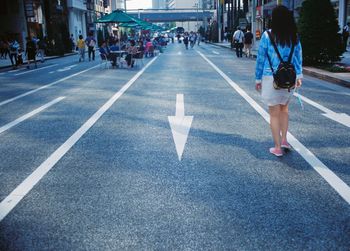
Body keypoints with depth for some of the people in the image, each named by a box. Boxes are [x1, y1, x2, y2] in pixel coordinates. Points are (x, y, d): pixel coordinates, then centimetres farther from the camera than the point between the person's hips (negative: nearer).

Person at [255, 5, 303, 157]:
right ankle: (284, 139, 24)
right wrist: (299, 75, 14)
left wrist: (258, 79, 3)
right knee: (284, 109, 25)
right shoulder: (294, 37, 3)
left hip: (271, 78, -4)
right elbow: (298, 57, 7)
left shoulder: (267, 35, -8)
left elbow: (261, 58, -5)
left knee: (274, 113, 6)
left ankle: (277, 148, 12)